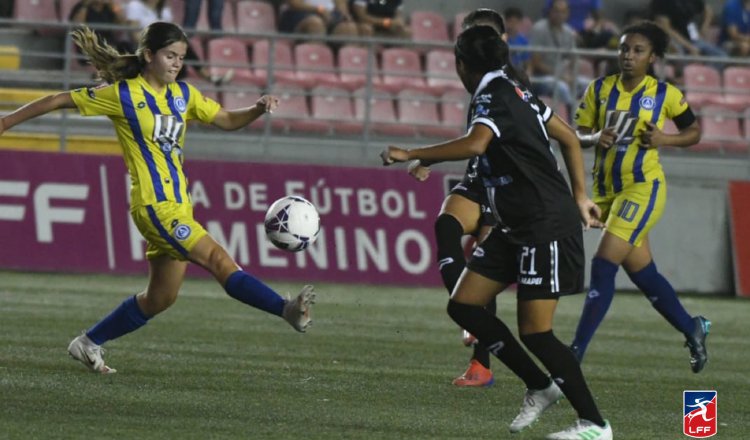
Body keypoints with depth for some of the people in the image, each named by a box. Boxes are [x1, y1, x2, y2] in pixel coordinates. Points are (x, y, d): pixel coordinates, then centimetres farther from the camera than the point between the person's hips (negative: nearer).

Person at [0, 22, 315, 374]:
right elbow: (59, 101, 1)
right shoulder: (123, 95, -6)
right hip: (154, 205, -8)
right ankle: (287, 310, -30)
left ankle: (88, 344, 25)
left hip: (178, 206, 8)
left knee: (160, 298, 13)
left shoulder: (183, 95, 12)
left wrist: (258, 110, -4)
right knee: (219, 260, -20)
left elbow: (226, 120, 18)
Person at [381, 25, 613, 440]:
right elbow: (569, 138, 20)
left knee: (535, 332, -9)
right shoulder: (514, 92, 13)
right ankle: (540, 386, 14)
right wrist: (579, 196, 24)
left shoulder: (493, 99, -16)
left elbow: (474, 144, -37)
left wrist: (410, 154, -31)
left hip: (546, 227, -10)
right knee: (463, 305, 6)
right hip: (516, 228, 10)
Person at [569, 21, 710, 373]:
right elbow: (577, 135, 6)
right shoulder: (599, 89, 4)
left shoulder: (665, 94, -4)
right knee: (642, 274, 12)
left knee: (603, 266, -15)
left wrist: (663, 139, -11)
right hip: (606, 190, 5)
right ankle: (693, 330, 34)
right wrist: (595, 138, -16)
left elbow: (694, 132, 7)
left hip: (642, 188, -5)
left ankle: (575, 354, -15)